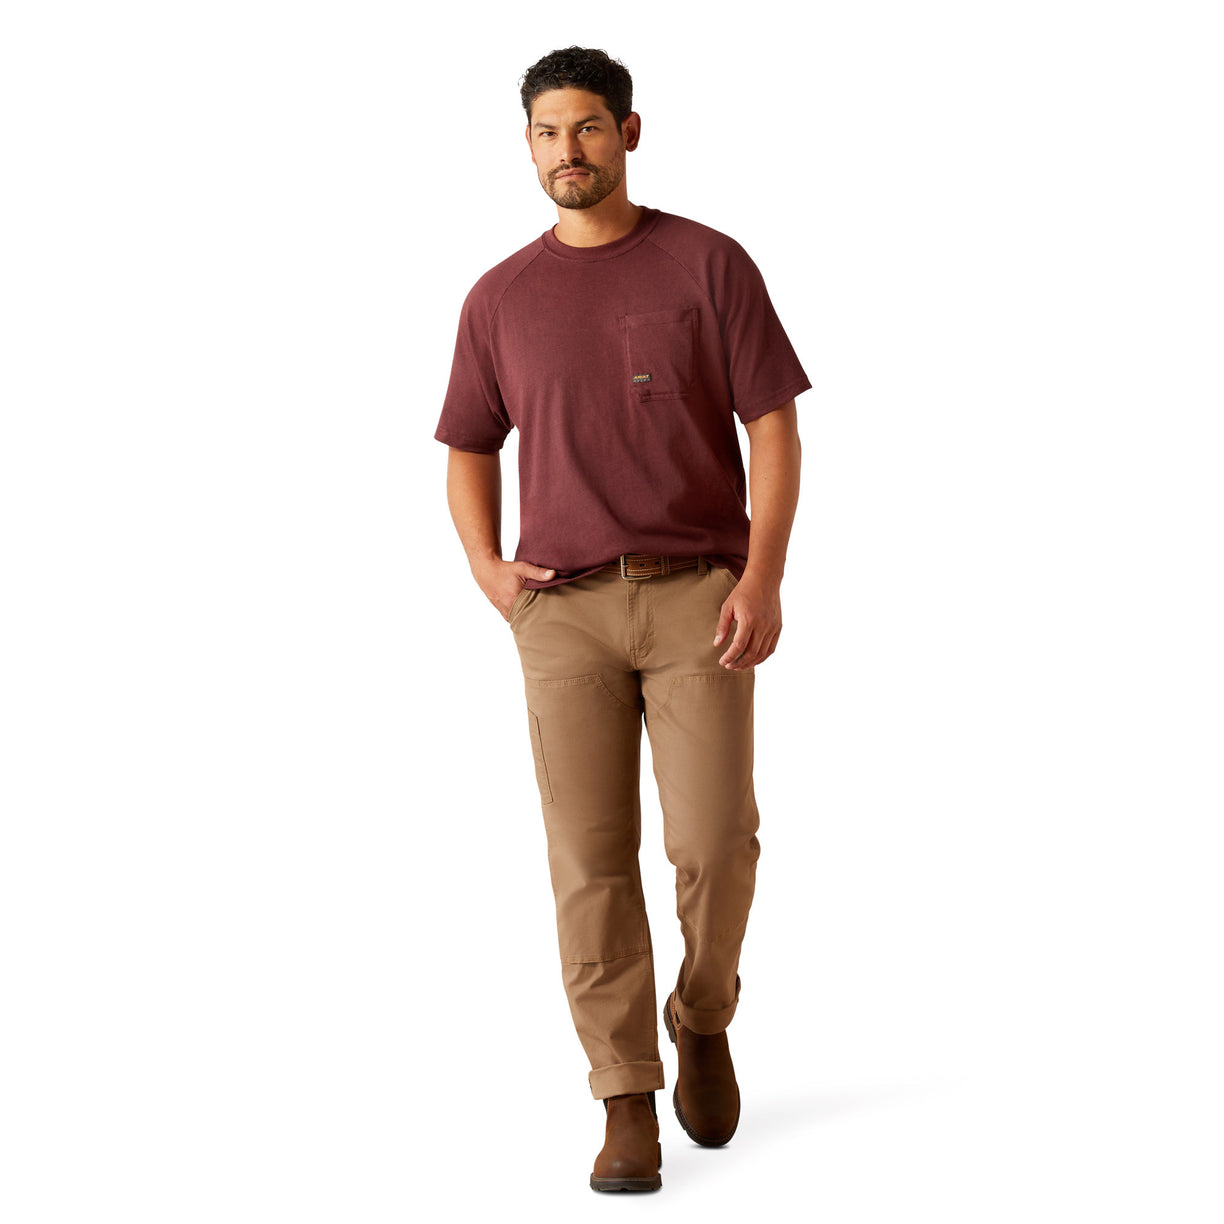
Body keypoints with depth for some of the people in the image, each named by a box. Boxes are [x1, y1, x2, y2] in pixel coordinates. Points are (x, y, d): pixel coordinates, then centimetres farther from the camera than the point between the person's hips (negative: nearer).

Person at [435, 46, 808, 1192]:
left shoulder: (709, 264, 2)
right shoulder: (500, 298, 10)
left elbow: (774, 424, 0)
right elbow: (468, 451, 19)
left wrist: (764, 577, -11)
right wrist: (487, 569, 2)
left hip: (699, 598, -2)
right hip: (564, 610, 2)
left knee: (715, 841, -7)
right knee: (591, 859, -2)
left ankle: (703, 1018, 23)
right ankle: (627, 1106, 6)